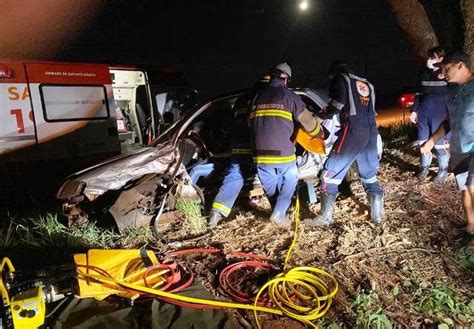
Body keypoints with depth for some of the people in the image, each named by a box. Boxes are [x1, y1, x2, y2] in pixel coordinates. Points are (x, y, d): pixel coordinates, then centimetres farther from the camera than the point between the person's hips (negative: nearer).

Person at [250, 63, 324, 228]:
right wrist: (320, 132, 23)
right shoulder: (289, 95, 1)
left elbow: (251, 124, 22)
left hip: (260, 153, 4)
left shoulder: (258, 96, 14)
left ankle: (279, 213, 25)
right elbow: (307, 121, 4)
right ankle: (279, 213, 4)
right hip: (282, 152, -3)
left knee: (270, 186, 20)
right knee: (290, 180, 17)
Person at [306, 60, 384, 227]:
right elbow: (371, 109, 24)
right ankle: (377, 214, 22)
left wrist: (321, 115, 4)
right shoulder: (366, 83, 27)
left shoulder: (340, 78, 7)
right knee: (369, 175, 19)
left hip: (353, 131, -7)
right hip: (371, 131, 7)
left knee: (330, 172, -1)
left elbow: (337, 103, -10)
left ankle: (325, 217, 1)